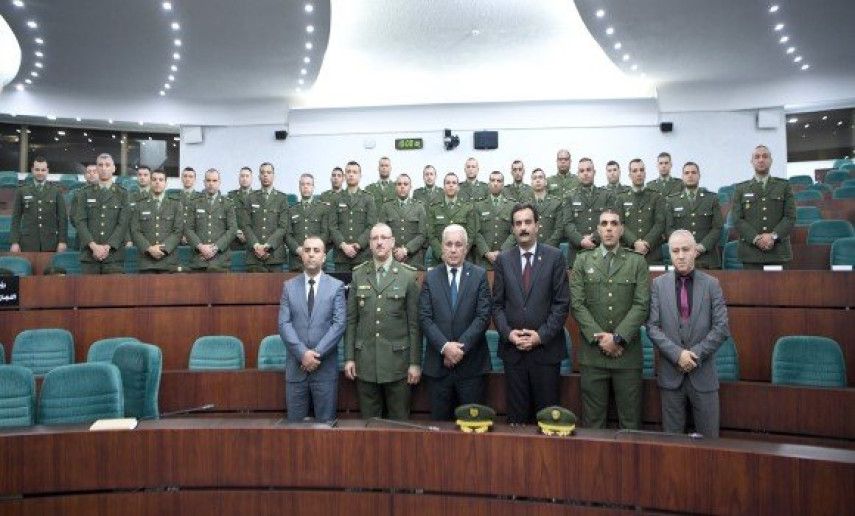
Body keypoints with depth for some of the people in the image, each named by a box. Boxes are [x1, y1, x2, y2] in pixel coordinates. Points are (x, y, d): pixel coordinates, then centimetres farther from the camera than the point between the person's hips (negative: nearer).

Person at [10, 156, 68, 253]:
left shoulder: (56, 191, 6)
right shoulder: (22, 190, 7)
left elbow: (63, 217, 4)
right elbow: (16, 218, 6)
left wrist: (62, 241, -4)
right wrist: (14, 242, -2)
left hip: (50, 244, 0)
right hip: (28, 243, 0)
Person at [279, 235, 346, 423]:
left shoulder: (336, 286, 2)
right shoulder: (289, 286, 6)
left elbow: (340, 323, -7)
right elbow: (284, 323, -2)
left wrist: (317, 353, -15)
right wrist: (303, 353, -14)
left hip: (326, 367, -1)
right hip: (296, 365, 2)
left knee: (325, 422, 6)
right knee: (295, 421, 9)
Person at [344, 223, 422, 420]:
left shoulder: (408, 276, -1)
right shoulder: (358, 275, 5)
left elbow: (414, 323, -2)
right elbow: (351, 320, 6)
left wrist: (415, 363, -4)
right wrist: (349, 358, 2)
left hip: (397, 361, -2)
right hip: (365, 362, 2)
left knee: (398, 421, 8)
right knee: (369, 422, 11)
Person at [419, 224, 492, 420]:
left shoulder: (479, 275, 1)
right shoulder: (431, 277, 5)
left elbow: (483, 316, -6)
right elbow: (425, 318, -2)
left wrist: (461, 347, -14)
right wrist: (445, 346, -14)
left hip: (471, 362, -1)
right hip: (438, 363, 1)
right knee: (439, 420, 9)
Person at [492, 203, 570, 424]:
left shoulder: (555, 257, 0)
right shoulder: (503, 260, 7)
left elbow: (562, 303, -3)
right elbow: (497, 304, 6)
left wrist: (541, 335, -11)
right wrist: (508, 333, -8)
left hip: (546, 348, -2)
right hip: (512, 349, 2)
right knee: (516, 415, 8)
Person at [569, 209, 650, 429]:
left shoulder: (637, 262, 7)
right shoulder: (583, 260, 8)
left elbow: (641, 305, -3)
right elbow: (577, 304, 0)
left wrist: (618, 338, -13)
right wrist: (598, 338, -10)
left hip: (627, 352, 0)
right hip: (592, 353, 0)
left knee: (631, 421, 5)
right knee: (593, 420, 7)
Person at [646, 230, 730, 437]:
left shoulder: (711, 284, 2)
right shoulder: (658, 284, 2)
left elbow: (721, 327, -3)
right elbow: (652, 327, -3)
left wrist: (695, 354, -11)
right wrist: (677, 354, -14)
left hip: (703, 373, 0)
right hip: (670, 373, 0)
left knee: (708, 437, 7)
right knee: (672, 438, 8)